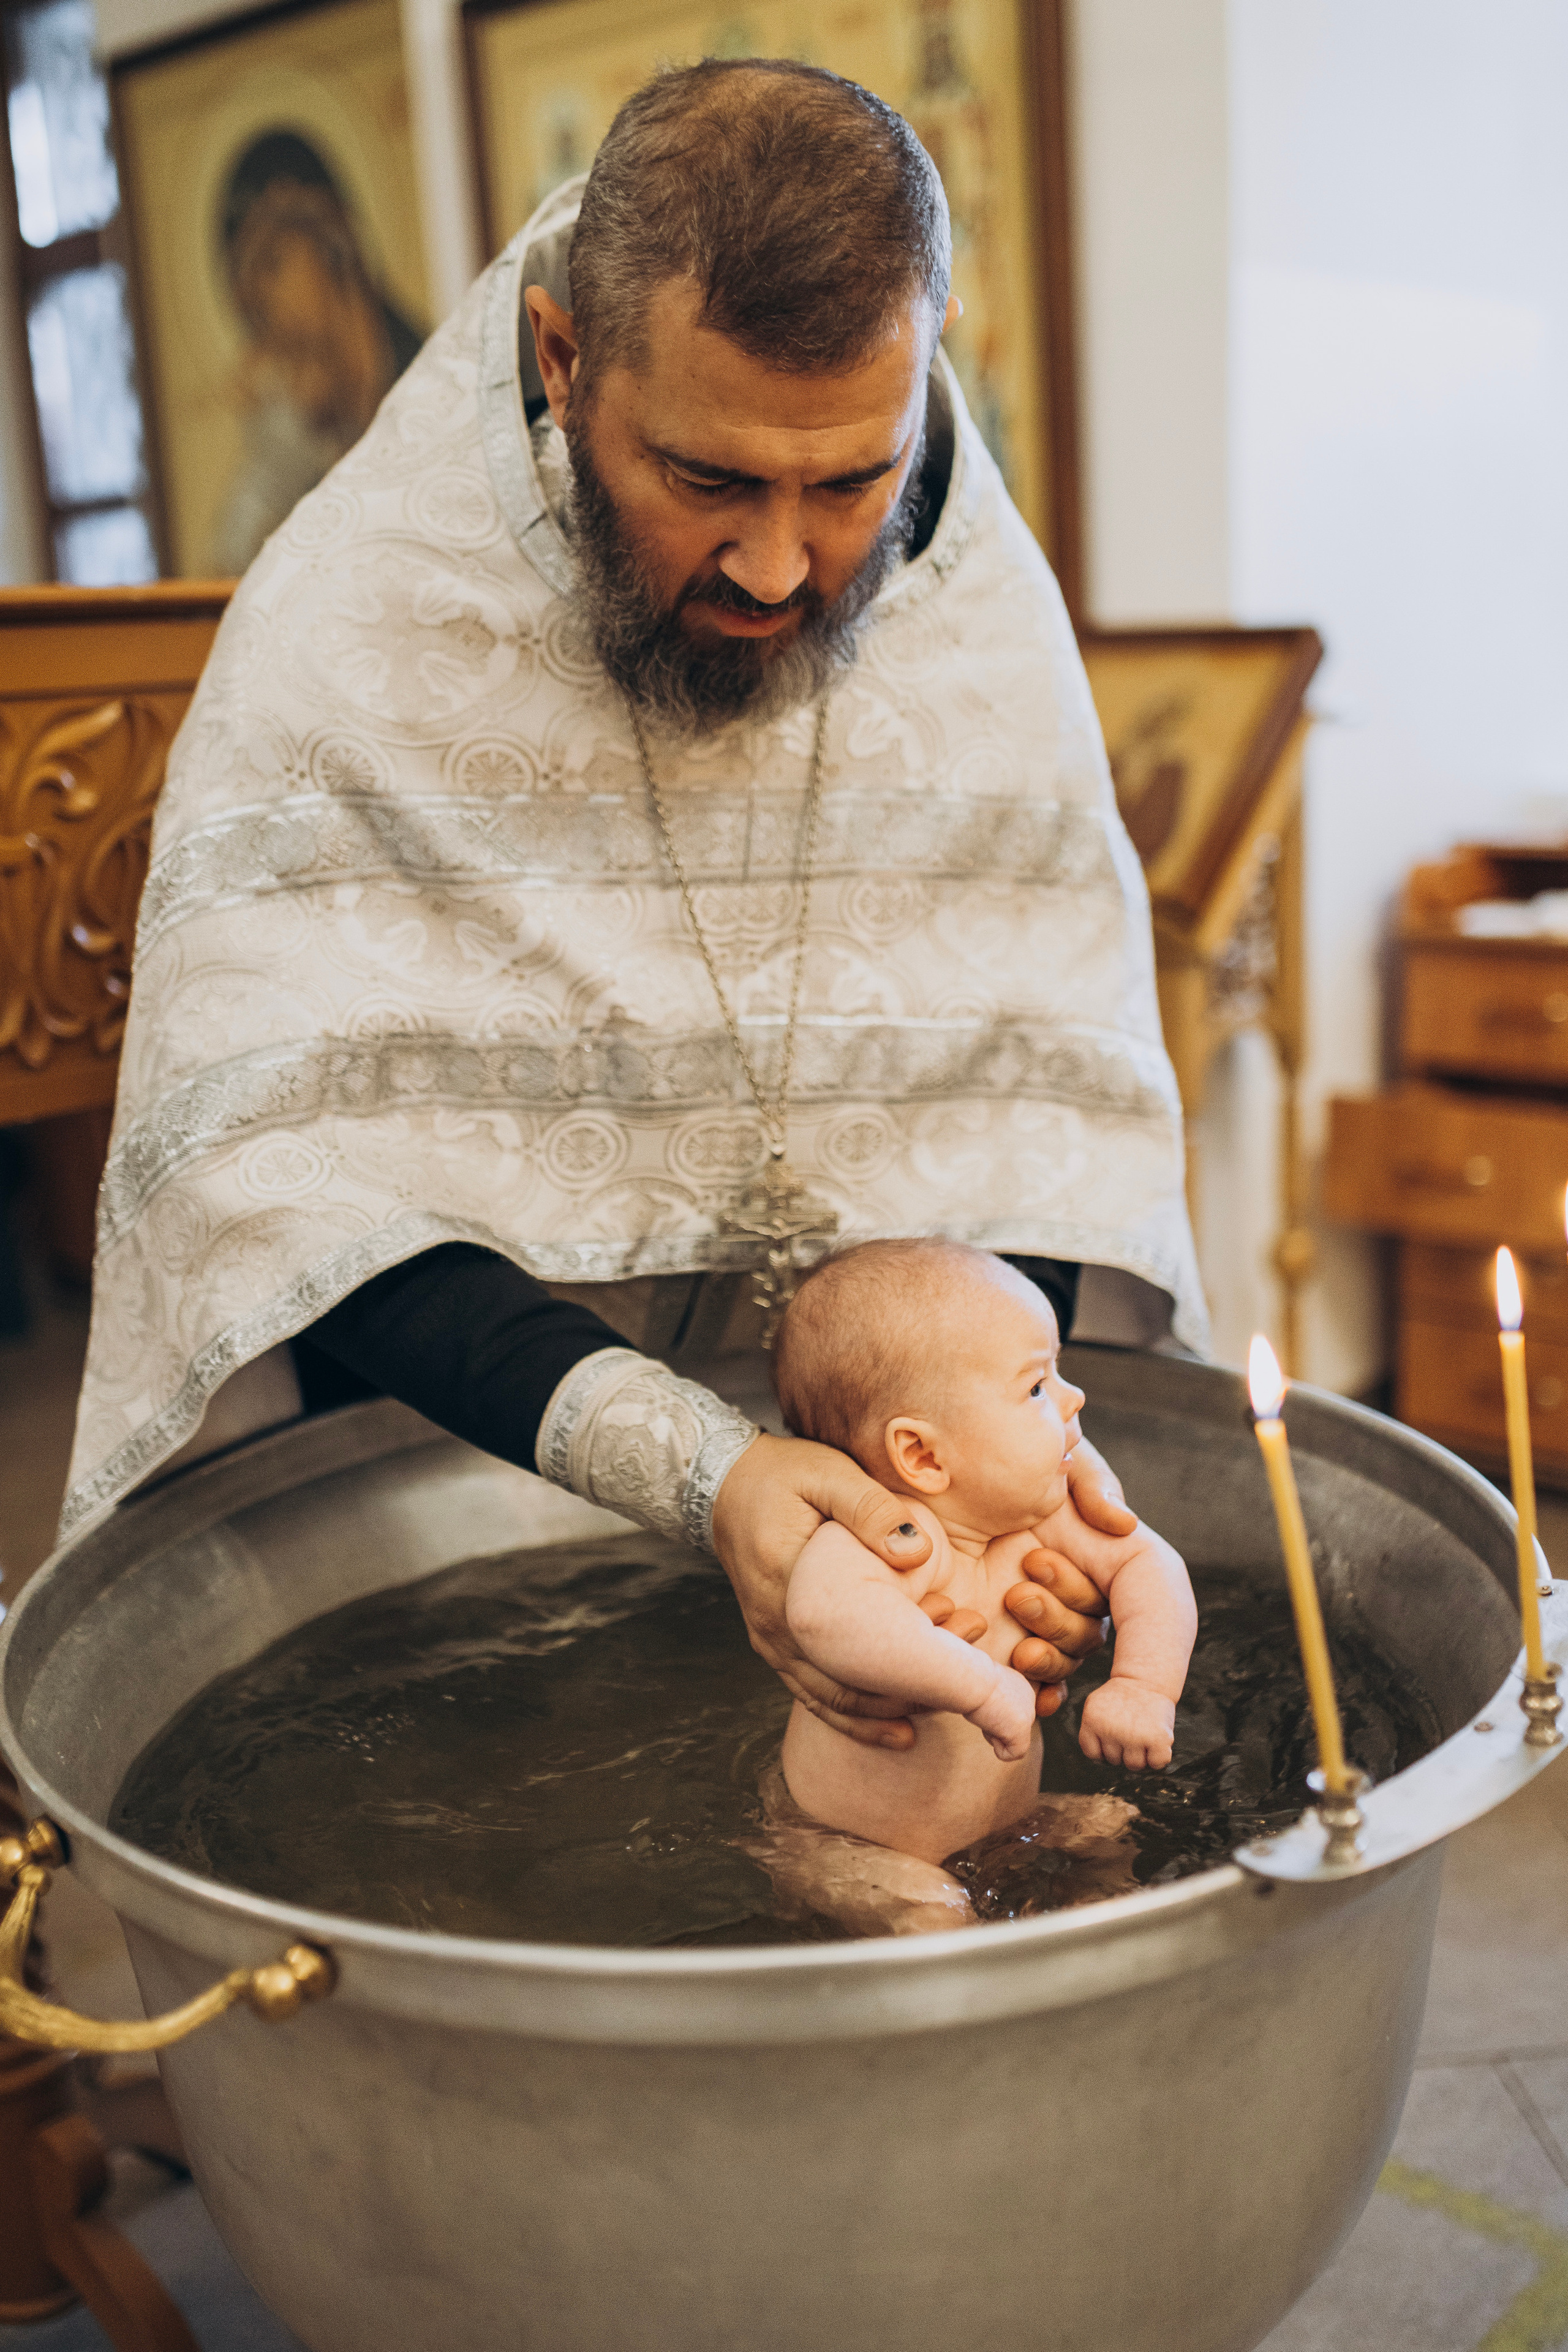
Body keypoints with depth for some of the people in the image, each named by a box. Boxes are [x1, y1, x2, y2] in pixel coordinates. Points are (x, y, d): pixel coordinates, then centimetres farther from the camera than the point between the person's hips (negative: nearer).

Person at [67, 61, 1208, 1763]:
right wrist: (688, 1466, -34)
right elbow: (290, 1170, -21)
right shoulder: (342, 627, -15)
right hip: (460, 1467, -2)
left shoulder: (985, 611, -4)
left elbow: (1058, 1102, -5)